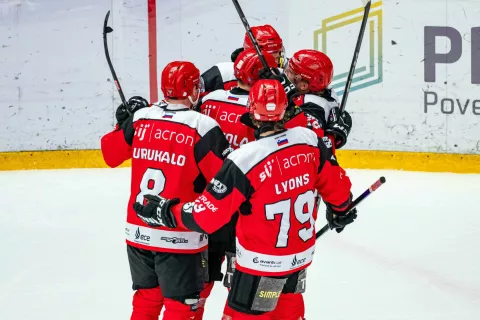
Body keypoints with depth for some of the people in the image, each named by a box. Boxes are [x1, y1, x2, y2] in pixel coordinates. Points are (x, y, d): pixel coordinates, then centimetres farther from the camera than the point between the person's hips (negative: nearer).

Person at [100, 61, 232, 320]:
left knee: (146, 298, 21)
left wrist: (124, 121, 28)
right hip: (179, 237, -6)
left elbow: (111, 154, 15)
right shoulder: (203, 127, -15)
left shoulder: (139, 118, 1)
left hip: (138, 231, 6)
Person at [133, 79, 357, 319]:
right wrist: (340, 208, 25)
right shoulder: (309, 140, -10)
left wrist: (166, 212, -9)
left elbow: (207, 216, -23)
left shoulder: (244, 160, -26)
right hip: (302, 253, 6)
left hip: (262, 263, -6)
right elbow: (335, 183, 4)